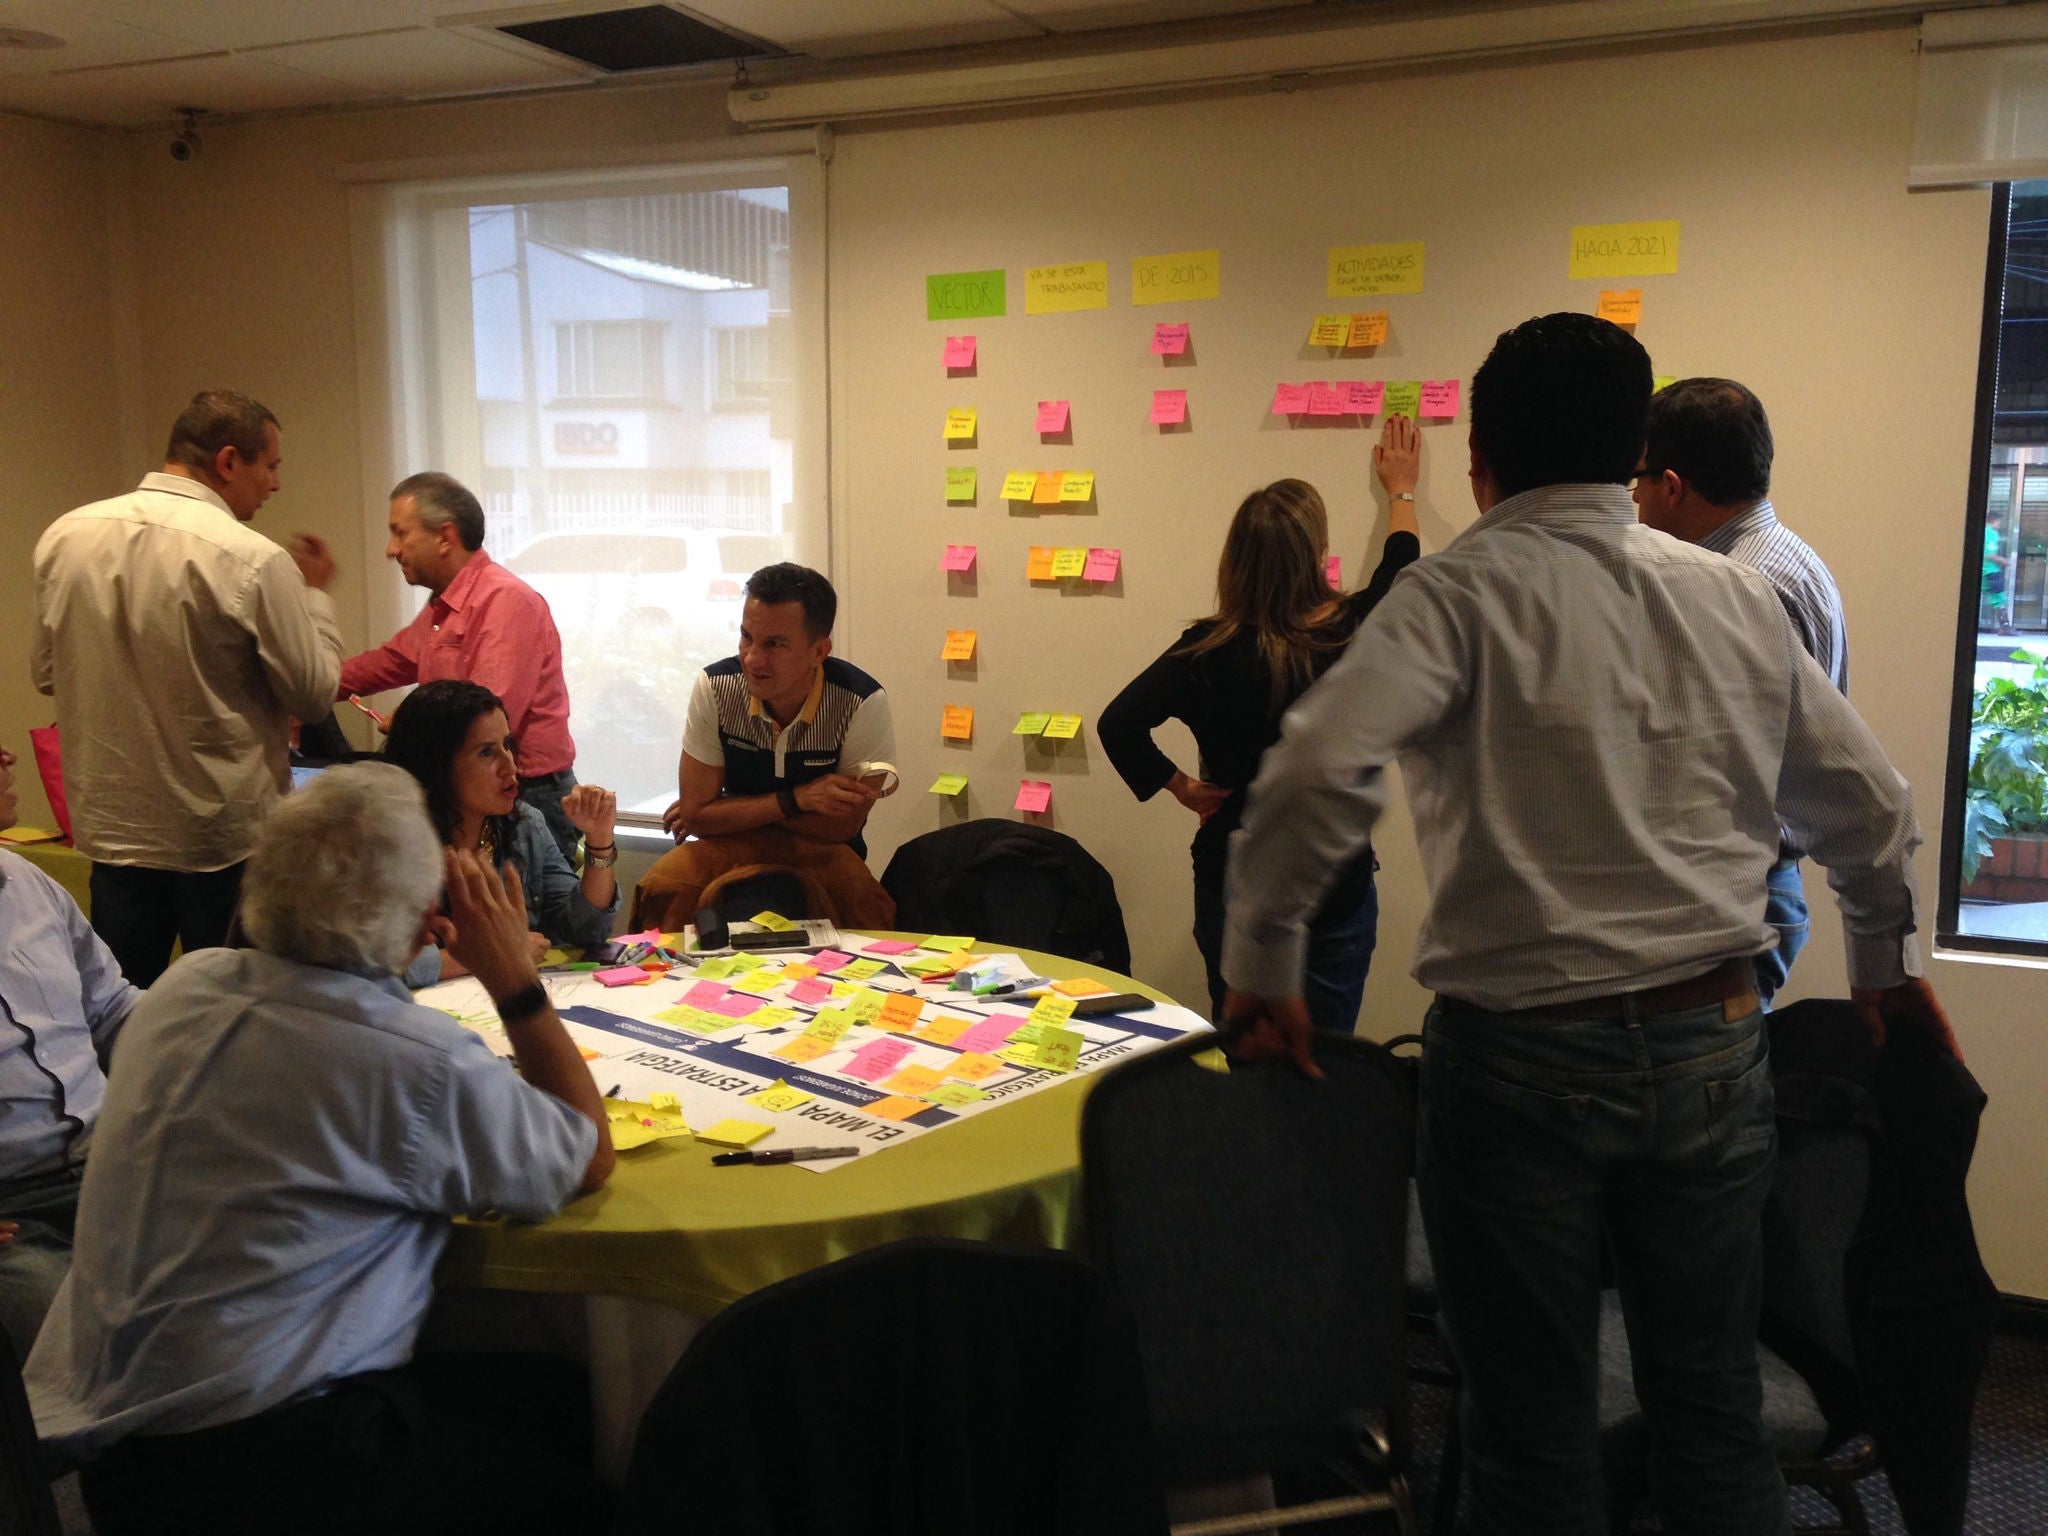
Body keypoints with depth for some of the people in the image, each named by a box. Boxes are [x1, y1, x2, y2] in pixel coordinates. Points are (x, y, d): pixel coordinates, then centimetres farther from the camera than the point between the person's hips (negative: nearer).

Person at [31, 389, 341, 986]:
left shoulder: (64, 537, -2)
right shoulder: (254, 561, -18)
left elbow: (45, 672, 10)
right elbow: (314, 696, -8)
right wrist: (314, 594, 5)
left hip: (112, 826, 5)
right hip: (226, 837, -5)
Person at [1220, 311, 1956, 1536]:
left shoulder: (1463, 592, -9)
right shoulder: (1742, 599, 7)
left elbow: (1319, 770, -24)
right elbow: (1871, 807, 16)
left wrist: (1263, 966, -12)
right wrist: (1888, 957, 32)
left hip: (1524, 1054, -4)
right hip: (1713, 1050, 5)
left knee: (1538, 1430, 11)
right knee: (1713, 1404, 17)